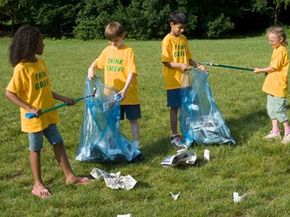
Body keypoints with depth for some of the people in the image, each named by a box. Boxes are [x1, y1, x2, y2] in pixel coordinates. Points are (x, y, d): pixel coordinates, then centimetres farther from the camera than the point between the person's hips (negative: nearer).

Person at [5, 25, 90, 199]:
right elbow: (9, 93, -20)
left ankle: (70, 176, 24)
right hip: (33, 118, -7)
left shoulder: (41, 63, 4)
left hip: (49, 115, 7)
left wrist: (63, 98, 5)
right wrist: (30, 108, -27)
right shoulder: (22, 68, -19)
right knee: (36, 149, 7)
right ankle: (38, 184, 21)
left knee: (58, 143, 13)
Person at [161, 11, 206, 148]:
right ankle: (174, 136, 11)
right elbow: (165, 61, -15)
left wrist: (198, 66, -2)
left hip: (185, 80, 6)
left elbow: (188, 58, 14)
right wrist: (180, 65, -28)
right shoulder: (168, 40, -11)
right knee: (174, 108, 2)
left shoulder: (184, 39, 9)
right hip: (173, 81, -6)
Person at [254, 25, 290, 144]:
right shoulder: (276, 49, 12)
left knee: (278, 109, -5)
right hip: (272, 85, 10)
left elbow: (274, 67, -18)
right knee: (271, 108, 14)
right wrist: (267, 71, 3)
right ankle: (275, 131, 22)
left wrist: (261, 70, -7)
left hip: (278, 86, -10)